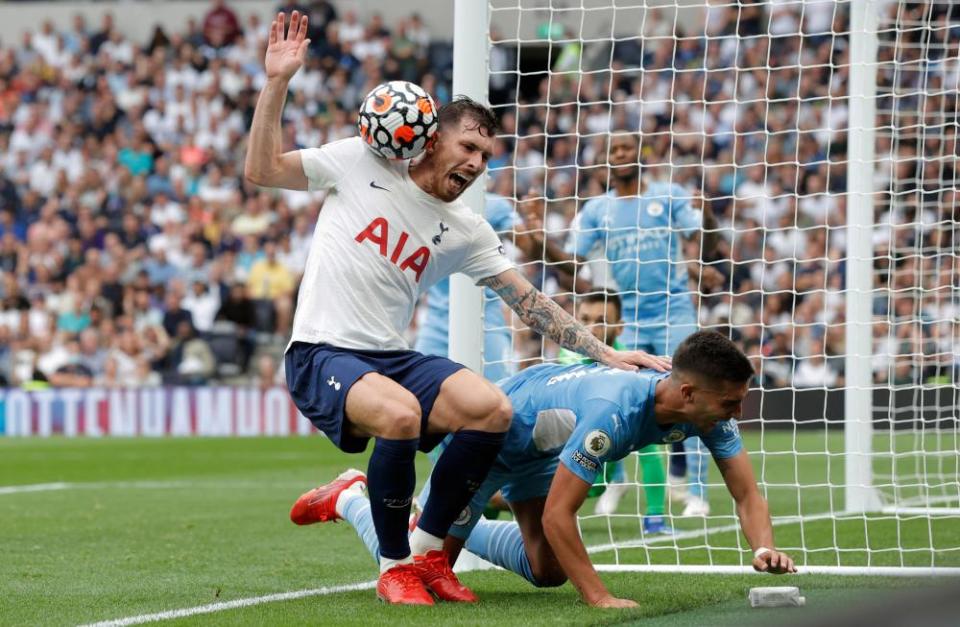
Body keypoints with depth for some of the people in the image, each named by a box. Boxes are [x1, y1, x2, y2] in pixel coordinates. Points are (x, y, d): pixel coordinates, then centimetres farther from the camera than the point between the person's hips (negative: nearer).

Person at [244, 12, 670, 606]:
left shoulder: (467, 232, 10)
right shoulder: (361, 162, 2)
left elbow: (529, 300, 9)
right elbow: (262, 169, 2)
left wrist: (604, 352, 1)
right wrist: (277, 83, -7)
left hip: (392, 358, 5)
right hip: (322, 354, -5)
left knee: (493, 408, -22)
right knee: (401, 415, -36)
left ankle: (427, 549, -2)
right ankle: (394, 566, -12)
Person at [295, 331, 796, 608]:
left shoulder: (709, 411, -23)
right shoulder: (612, 412, -45)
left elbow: (747, 495, -18)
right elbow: (557, 515, -41)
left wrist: (763, 548, -39)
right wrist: (598, 598, -44)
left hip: (540, 449, 7)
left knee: (548, 571, 16)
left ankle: (462, 527, 36)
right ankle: (351, 500, 26)